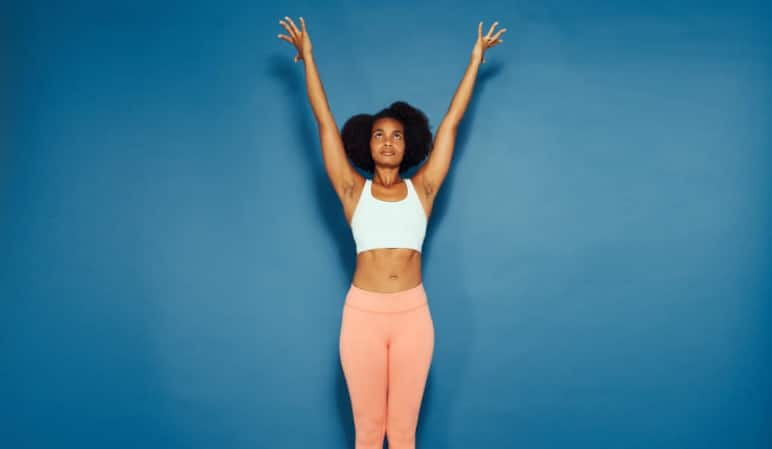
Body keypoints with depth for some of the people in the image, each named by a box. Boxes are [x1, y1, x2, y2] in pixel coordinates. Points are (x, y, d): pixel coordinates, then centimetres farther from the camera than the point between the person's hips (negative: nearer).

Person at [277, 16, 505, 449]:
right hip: (363, 314, -1)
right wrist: (307, 57, 9)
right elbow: (325, 122, 6)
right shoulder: (354, 190, 4)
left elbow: (451, 122, 10)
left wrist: (476, 59, 14)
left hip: (413, 315, 1)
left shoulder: (422, 189, 6)